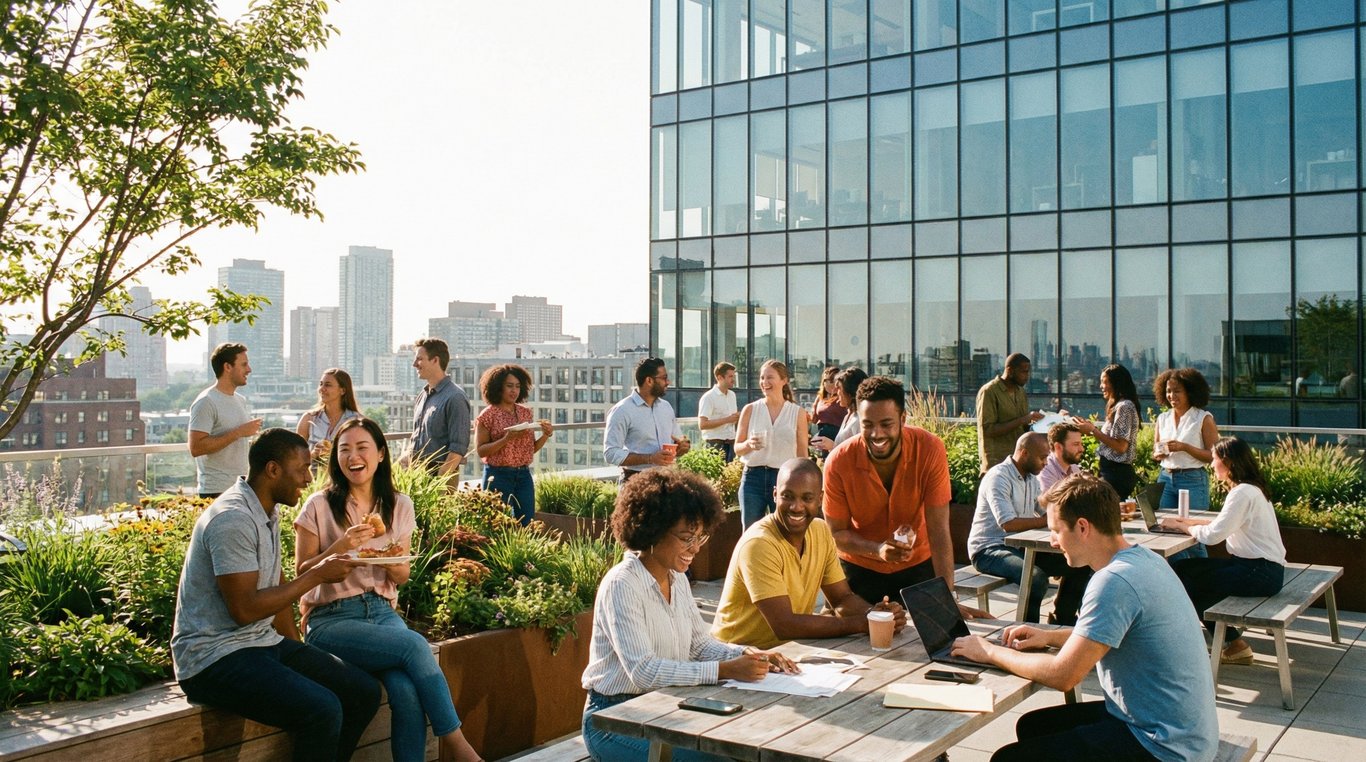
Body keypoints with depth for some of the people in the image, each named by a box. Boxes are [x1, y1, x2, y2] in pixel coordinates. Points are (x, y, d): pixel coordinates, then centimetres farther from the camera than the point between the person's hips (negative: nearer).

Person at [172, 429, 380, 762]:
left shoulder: (268, 512, 11)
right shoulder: (233, 518, -19)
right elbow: (244, 609, -22)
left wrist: (298, 654, 10)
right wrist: (316, 575, -15)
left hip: (263, 642, 9)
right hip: (214, 656, -9)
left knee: (364, 692, -1)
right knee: (322, 710, -29)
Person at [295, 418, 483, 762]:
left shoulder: (400, 506, 9)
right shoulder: (319, 506, -2)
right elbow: (302, 573, -2)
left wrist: (397, 567, -9)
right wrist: (341, 546, -17)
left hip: (383, 611, 3)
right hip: (331, 618, -3)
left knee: (408, 692, -29)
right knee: (416, 645, -29)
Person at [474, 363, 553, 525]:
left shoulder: (525, 413, 9)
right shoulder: (488, 415, -6)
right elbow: (480, 450, -9)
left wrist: (546, 435, -4)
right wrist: (506, 438, -20)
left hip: (524, 476, 5)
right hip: (498, 476, -5)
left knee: (527, 524, 5)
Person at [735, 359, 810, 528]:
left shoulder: (798, 413, 3)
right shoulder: (750, 410, 5)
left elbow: (802, 455, 6)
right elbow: (737, 449, 9)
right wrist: (749, 444, -13)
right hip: (753, 477, 1)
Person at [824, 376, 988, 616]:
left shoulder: (930, 450, -24)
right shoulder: (839, 462, -23)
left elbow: (938, 530, -24)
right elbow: (836, 532, -13)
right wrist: (877, 550, -32)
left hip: (918, 565, 0)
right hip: (859, 568, 0)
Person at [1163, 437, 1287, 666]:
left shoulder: (1243, 493, -20)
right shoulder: (1251, 488, 12)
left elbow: (1213, 535, -23)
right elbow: (1226, 522, 20)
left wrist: (1181, 526, -7)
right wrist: (1191, 521, 10)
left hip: (1260, 573, -10)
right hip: (1264, 568, 10)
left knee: (1183, 573, -9)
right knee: (1187, 569, 10)